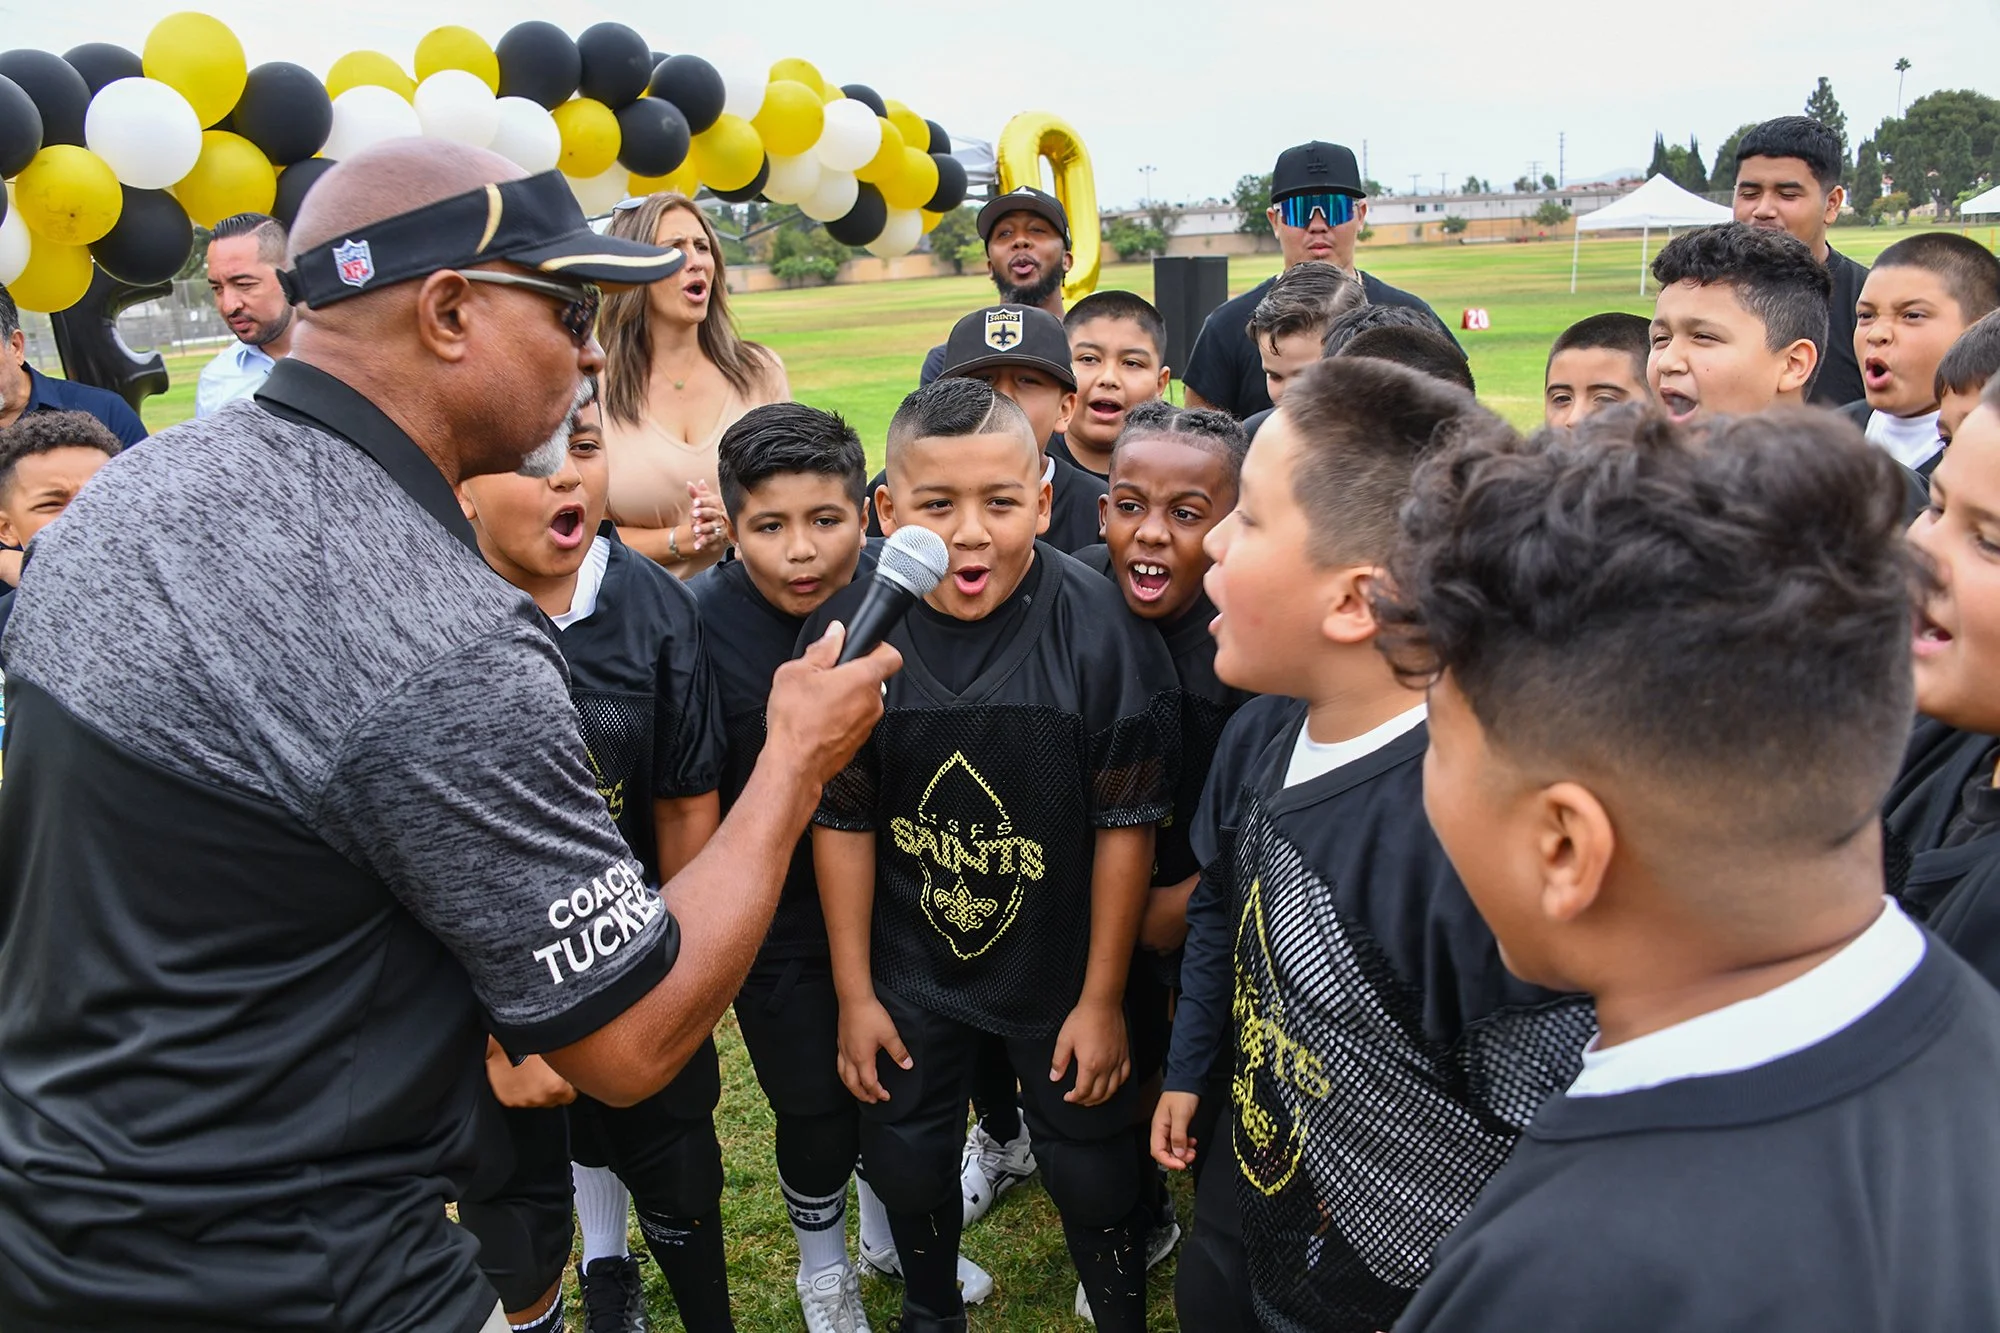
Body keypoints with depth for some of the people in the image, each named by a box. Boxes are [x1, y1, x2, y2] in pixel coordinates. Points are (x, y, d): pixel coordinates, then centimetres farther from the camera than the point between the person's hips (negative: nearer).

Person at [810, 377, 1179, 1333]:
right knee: (904, 1162, 20)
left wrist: (1103, 998, -8)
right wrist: (853, 993, -1)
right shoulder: (849, 631, -16)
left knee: (1090, 1170, 15)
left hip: (1060, 969, -2)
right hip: (908, 969, 2)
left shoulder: (1097, 628, -22)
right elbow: (843, 822, -7)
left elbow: (1125, 824, -14)